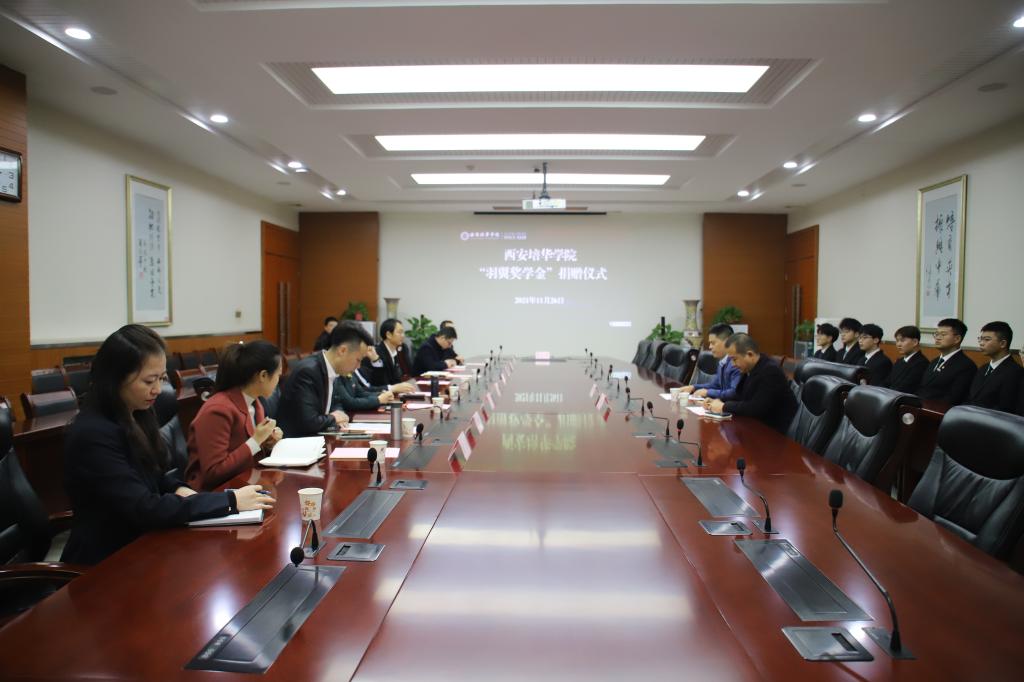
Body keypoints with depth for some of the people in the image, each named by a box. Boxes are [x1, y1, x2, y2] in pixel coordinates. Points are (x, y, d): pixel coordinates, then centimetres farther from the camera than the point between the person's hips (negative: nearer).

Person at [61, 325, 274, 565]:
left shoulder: (138, 415, 3)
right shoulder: (92, 435, -22)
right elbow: (144, 508, -25)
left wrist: (180, 491, -5)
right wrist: (230, 501, -24)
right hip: (105, 564, -7)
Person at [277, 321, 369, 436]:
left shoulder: (330, 370, 3)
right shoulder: (307, 370, -21)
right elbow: (308, 422, -26)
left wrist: (338, 417, -2)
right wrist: (333, 418, -9)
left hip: (312, 437, 8)